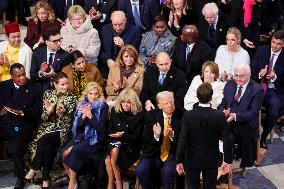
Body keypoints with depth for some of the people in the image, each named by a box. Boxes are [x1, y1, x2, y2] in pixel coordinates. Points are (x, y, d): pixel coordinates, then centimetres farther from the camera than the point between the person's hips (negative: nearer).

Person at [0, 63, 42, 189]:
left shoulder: (35, 89, 6)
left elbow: (36, 111, 0)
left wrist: (21, 112, -17)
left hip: (21, 125, -3)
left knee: (15, 149, -30)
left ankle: (20, 178, -8)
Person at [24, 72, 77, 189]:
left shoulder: (71, 98, 3)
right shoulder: (48, 94, 8)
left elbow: (68, 120, -2)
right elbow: (43, 118, 5)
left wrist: (61, 114, -22)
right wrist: (48, 111, -16)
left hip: (62, 129, -2)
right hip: (48, 127, 2)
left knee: (43, 140, -31)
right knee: (48, 147, -29)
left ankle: (34, 169, -19)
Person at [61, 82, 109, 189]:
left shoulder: (103, 107, -3)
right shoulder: (81, 105, 8)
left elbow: (100, 128, -9)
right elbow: (77, 125, 5)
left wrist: (90, 116, -19)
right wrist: (83, 115, -12)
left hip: (95, 140, -4)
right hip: (81, 136, 5)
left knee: (73, 152, -28)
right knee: (64, 152, -22)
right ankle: (72, 179, -6)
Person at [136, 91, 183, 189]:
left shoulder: (181, 116, -3)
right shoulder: (151, 115, 2)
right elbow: (145, 140, -1)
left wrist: (172, 135, -26)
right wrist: (155, 135, -23)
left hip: (173, 155, -2)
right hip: (154, 154, 2)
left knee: (168, 171, -32)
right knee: (140, 170, -23)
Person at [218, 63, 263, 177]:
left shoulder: (257, 90, -4)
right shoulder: (229, 84, 12)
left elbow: (253, 112, -12)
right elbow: (222, 104, 12)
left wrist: (235, 116, -25)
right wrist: (223, 111, -12)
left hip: (246, 126, -1)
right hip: (229, 123, 2)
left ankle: (244, 166, 7)